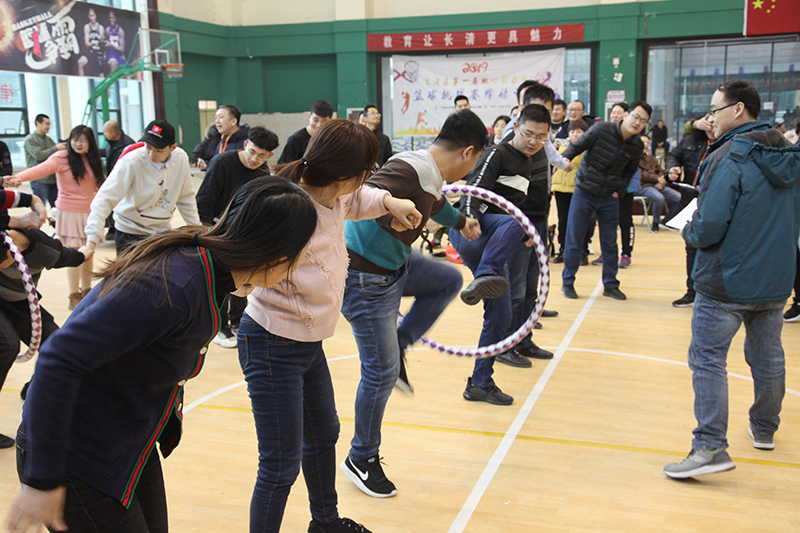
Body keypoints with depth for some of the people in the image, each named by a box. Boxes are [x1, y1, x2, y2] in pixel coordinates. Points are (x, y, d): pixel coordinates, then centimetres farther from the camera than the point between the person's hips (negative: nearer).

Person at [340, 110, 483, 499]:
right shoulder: (409, 171, -24)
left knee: (450, 281, 21)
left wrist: (460, 222, 49)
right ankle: (362, 459, 21)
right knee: (381, 372, 0)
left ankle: (398, 346, 20)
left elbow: (435, 204, 31)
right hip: (366, 278, -9)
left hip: (395, 265, 10)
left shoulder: (431, 177, 7)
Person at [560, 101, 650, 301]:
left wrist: (619, 190, 4)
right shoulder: (601, 129, -16)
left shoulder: (637, 146, -3)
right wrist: (564, 158, -28)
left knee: (610, 243, 9)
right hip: (584, 193, -3)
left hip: (609, 198, 3)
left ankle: (610, 285, 21)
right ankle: (568, 282, 15)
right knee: (574, 240, 1)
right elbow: (577, 146, -9)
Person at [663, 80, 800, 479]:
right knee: (768, 356, 20)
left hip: (727, 281, -8)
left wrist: (689, 233, -3)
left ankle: (711, 447, -8)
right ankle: (765, 430, 37)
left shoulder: (730, 157, -18)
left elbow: (709, 226, -23)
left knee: (707, 360, -3)